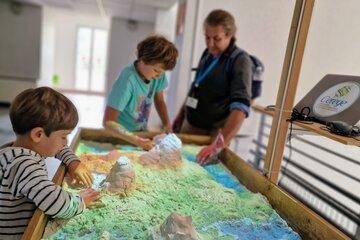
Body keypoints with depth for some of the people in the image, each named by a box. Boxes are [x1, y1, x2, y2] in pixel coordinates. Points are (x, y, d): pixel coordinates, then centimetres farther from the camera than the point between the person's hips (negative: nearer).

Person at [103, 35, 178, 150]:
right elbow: (109, 122, -26)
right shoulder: (128, 80, -28)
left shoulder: (158, 74, -13)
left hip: (141, 131, 4)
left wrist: (167, 125, -8)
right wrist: (138, 142, -30)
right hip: (121, 133, -4)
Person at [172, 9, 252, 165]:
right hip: (189, 125, 6)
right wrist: (180, 115, 17)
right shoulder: (208, 53, 5)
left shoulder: (240, 61, -16)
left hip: (211, 133, -6)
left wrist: (221, 143, -39)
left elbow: (241, 106, -28)